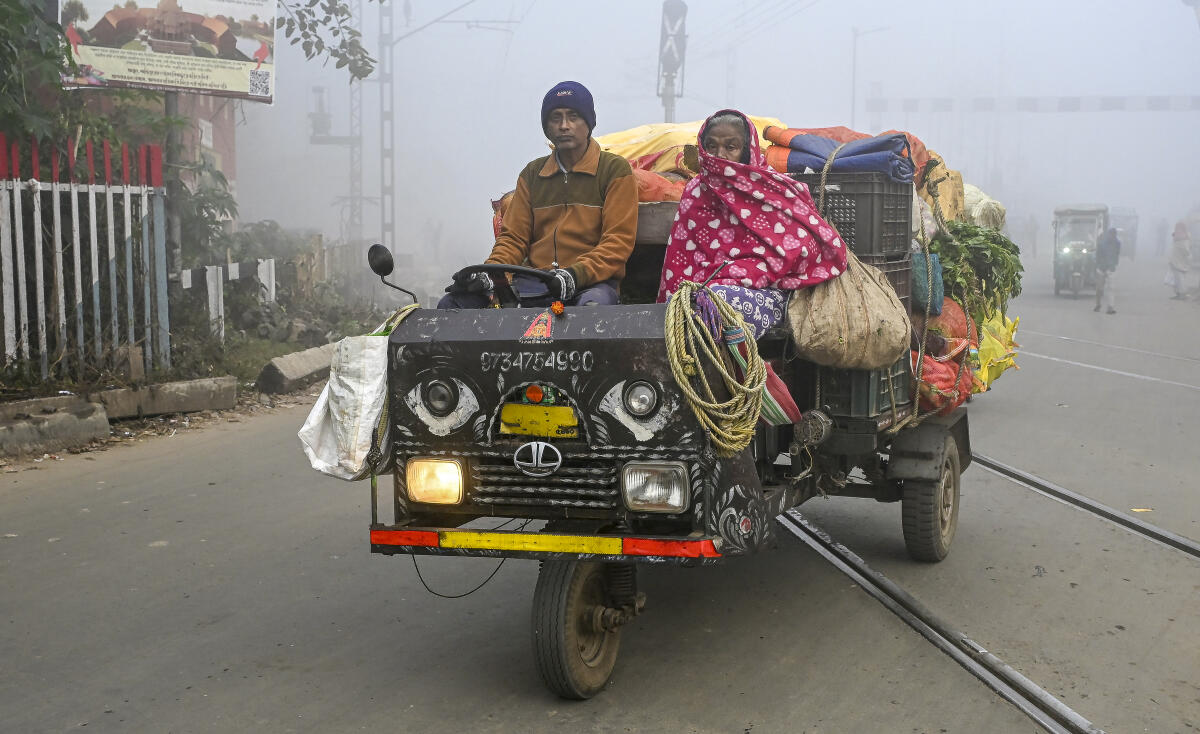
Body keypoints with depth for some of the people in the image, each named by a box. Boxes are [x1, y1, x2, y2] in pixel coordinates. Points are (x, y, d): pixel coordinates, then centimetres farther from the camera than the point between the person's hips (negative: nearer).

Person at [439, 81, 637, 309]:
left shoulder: (615, 170, 5)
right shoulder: (532, 174, 20)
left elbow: (618, 241, -4)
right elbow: (513, 237, 17)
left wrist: (575, 275, -21)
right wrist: (489, 273, -5)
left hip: (591, 281, -4)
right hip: (534, 282, 5)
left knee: (594, 305, -43)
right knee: (452, 303, -15)